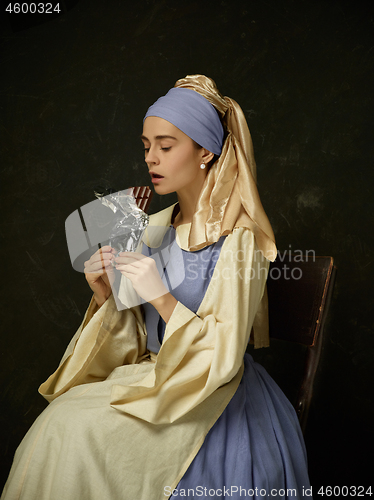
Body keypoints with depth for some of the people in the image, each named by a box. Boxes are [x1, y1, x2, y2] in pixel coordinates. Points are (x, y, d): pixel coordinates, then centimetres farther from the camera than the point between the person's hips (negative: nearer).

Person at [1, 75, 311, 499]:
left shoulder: (238, 240, -15)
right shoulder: (155, 228, 4)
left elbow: (221, 357, -17)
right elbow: (136, 336, 9)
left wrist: (162, 297, -27)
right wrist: (105, 295, -10)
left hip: (213, 398, -5)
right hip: (154, 376, 6)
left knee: (75, 426, -20)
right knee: (63, 414, -16)